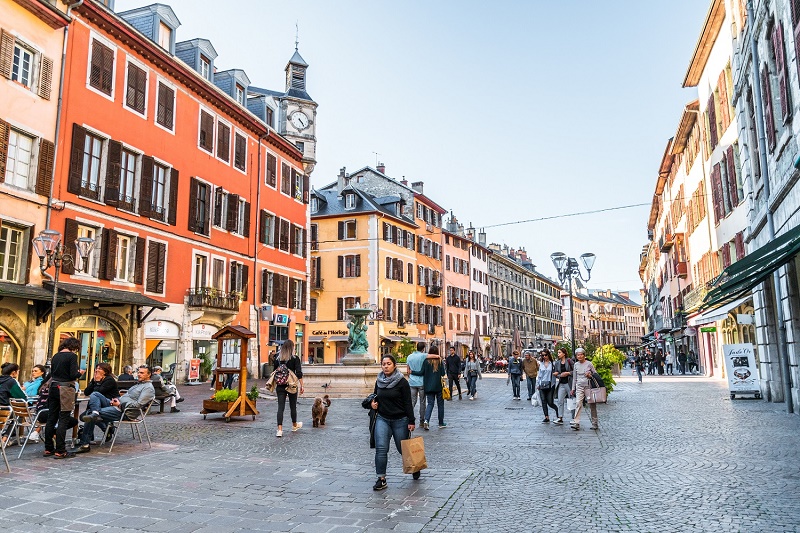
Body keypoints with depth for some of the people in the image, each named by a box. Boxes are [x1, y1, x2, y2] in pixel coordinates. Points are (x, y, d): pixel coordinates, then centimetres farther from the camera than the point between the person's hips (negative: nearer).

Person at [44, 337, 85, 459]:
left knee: (51, 418, 12)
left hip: (53, 388, 7)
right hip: (66, 389, -7)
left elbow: (52, 373, 16)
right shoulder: (72, 356, -10)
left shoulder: (55, 356, 11)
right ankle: (60, 451, -2)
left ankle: (48, 449, 20)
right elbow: (73, 375, -17)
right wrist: (80, 372, 4)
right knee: (63, 420, -3)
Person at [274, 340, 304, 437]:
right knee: (293, 406, 15)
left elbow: (274, 372, 9)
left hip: (280, 386, 2)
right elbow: (299, 373, -11)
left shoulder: (278, 359, 3)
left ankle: (280, 429, -10)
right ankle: (295, 425, 35)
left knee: (280, 407, 0)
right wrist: (301, 386, -7)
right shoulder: (295, 359, -5)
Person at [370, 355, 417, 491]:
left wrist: (411, 421, -10)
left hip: (400, 420, -3)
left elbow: (408, 403, -8)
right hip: (382, 419, 3)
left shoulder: (402, 382, -9)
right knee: (381, 449, -11)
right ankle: (381, 479, -3)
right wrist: (373, 402, -1)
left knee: (403, 448, 10)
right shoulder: (378, 381, 5)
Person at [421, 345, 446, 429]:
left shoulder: (426, 361, -6)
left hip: (428, 386, 1)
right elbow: (443, 373, -7)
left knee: (430, 403, 7)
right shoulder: (440, 361, -7)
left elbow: (422, 372, -9)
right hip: (438, 386, -1)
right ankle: (441, 423, 20)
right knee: (440, 404, 13)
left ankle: (426, 420, -14)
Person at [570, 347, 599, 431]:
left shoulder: (589, 363, -2)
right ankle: (576, 423, -16)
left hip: (589, 386, -2)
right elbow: (574, 377, 16)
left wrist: (590, 375, -15)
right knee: (578, 404, -11)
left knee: (592, 405, 4)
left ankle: (594, 423, 15)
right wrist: (573, 388, 17)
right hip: (579, 386, 2)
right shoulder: (576, 365, 8)